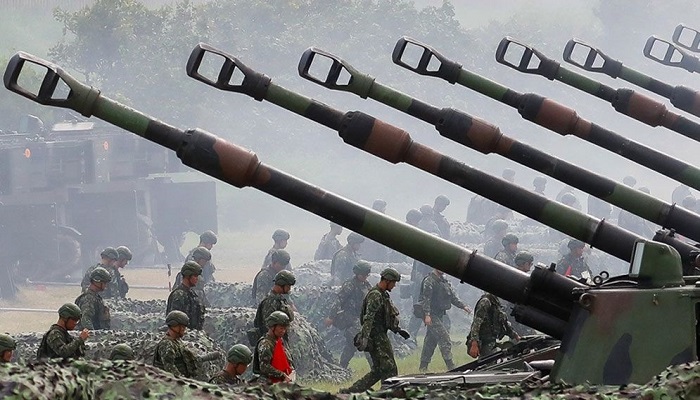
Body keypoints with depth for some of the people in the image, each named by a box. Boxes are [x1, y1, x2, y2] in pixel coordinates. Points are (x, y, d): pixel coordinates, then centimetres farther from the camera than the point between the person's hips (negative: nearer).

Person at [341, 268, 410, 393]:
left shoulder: (383, 295, 17)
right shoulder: (375, 295, -16)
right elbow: (368, 318, -24)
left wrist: (398, 329, 24)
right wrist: (365, 338, -31)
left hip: (380, 336, 10)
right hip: (376, 337, -10)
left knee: (377, 371, 11)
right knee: (389, 370, -8)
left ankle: (349, 392, 12)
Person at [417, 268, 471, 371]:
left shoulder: (444, 281, 16)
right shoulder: (429, 281, -11)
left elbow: (453, 297, 21)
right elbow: (426, 299, -17)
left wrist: (463, 306, 10)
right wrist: (427, 315, -25)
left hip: (440, 315, 9)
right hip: (432, 316, -9)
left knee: (430, 341, 11)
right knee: (445, 339, -13)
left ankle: (423, 367, 16)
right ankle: (451, 367, -14)